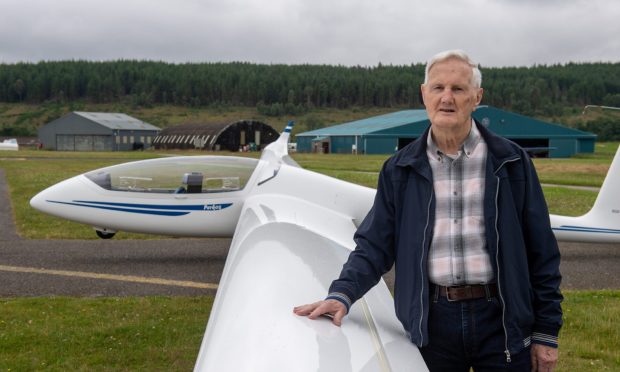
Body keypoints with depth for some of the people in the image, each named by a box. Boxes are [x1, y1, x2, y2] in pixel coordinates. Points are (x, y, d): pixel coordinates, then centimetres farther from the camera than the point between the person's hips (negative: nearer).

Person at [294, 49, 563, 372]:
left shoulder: (510, 162, 1)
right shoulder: (400, 170, 4)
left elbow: (541, 252, 3)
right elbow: (374, 245, 4)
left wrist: (546, 333, 1)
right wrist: (342, 294, -13)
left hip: (500, 320, 0)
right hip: (432, 320, 1)